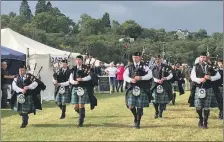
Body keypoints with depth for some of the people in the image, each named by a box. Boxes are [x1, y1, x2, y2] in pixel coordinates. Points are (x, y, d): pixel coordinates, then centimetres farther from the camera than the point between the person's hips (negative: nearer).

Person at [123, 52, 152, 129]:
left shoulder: (144, 67, 4)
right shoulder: (130, 67, 11)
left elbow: (150, 75, -7)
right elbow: (125, 76, 1)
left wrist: (141, 78, -19)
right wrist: (131, 80, -19)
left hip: (142, 89, -2)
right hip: (132, 88, 2)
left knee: (140, 106, -1)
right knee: (131, 106, -4)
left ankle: (138, 122, 13)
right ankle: (135, 117, 27)